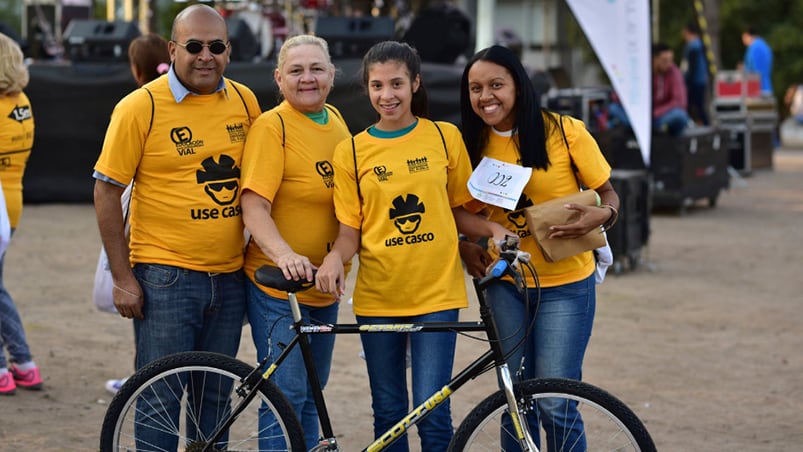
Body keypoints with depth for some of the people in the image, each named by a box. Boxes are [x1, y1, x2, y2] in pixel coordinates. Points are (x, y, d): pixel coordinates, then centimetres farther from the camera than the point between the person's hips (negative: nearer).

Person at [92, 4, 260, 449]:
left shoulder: (245, 102, 5)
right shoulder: (140, 107, -8)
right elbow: (106, 191, -6)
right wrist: (122, 278, -8)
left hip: (229, 276, 4)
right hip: (165, 276, -4)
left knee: (214, 398, 12)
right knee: (161, 399, -2)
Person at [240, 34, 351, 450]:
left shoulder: (336, 122, 8)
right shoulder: (272, 126, -14)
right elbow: (254, 209, -22)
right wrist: (286, 256, -37)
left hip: (323, 287, 7)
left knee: (311, 396, 16)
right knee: (287, 396, -7)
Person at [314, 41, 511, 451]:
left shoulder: (445, 137, 3)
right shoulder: (351, 152, 2)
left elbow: (457, 211, 11)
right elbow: (349, 231, 3)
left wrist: (492, 229, -7)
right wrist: (335, 258, -18)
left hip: (436, 292, -1)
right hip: (377, 296, 1)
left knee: (432, 414, -8)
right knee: (388, 413, 9)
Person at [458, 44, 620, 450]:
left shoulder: (564, 132, -10)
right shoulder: (475, 145, 1)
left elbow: (609, 195, -1)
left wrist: (600, 215, -23)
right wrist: (465, 245, -6)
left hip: (564, 284, -3)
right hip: (505, 284, 3)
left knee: (554, 407, -9)